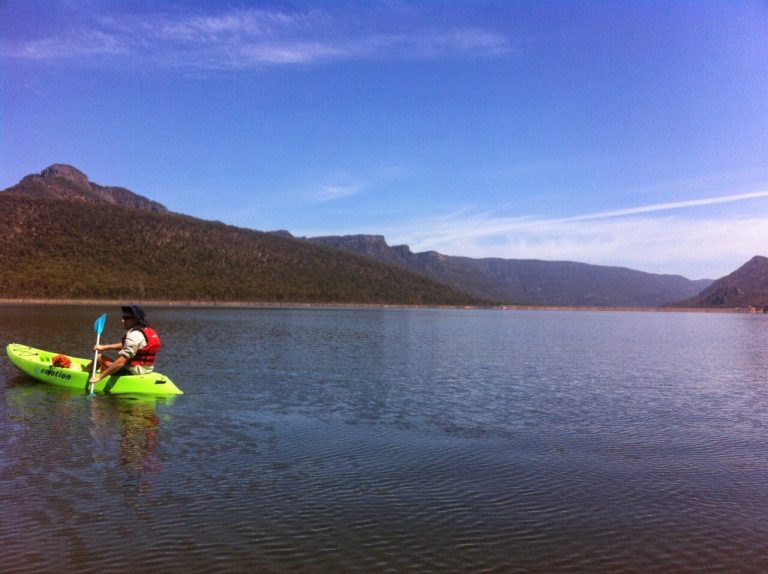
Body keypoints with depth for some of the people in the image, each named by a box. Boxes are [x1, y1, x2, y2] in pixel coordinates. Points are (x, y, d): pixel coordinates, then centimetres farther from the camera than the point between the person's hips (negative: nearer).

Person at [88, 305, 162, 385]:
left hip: (135, 371, -10)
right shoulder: (148, 331, 8)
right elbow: (124, 345, 20)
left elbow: (121, 362, -25)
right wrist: (104, 347, 14)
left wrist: (100, 376, -22)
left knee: (101, 358, 1)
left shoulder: (134, 335, -21)